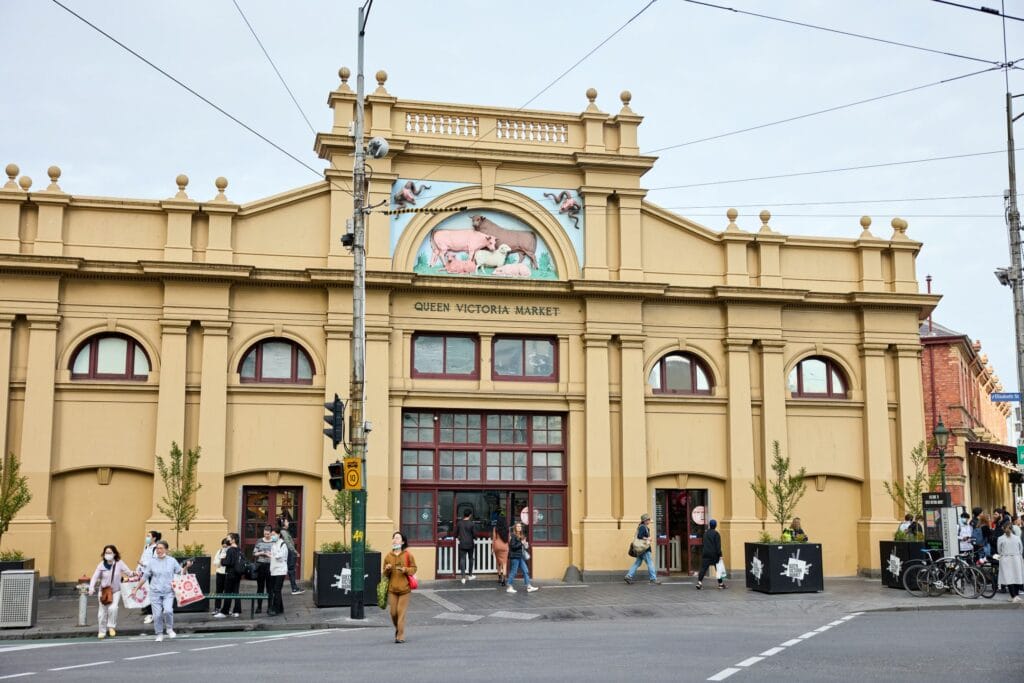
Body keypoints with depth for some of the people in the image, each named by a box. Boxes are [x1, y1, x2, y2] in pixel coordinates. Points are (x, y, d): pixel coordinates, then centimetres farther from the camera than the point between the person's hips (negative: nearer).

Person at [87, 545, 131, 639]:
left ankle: (111, 627, -1)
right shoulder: (101, 565, -7)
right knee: (102, 612, 5)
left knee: (113, 608, -23)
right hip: (103, 591, 1)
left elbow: (128, 572, -11)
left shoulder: (119, 563, -9)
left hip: (116, 591, -1)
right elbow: (95, 577, -7)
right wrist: (91, 588, -21)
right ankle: (102, 631, 24)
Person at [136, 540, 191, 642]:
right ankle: (159, 634, 16)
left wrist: (186, 567, -11)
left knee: (168, 610, -20)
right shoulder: (152, 562, 3)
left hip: (168, 592, -1)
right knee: (157, 614, -2)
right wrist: (137, 588, 11)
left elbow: (181, 572, 8)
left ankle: (169, 629, 5)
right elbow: (145, 576, 10)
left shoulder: (172, 561, 1)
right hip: (155, 592, 1)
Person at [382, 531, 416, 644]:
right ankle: (397, 629, 28)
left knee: (401, 612, -5)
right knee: (393, 612, 3)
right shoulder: (388, 556, 6)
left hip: (404, 588, -3)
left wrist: (405, 570, -16)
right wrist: (387, 569, -10)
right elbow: (385, 574, 12)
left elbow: (414, 568, 2)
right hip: (392, 588, 3)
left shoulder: (408, 555, -2)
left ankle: (401, 636, 0)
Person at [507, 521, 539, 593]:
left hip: (520, 556, 9)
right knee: (514, 571, -3)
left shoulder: (521, 536, 14)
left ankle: (529, 587, 9)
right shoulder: (513, 536, -12)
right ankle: (509, 587, 6)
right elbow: (513, 546, -19)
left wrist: (525, 545, 2)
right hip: (515, 556, -9)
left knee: (526, 571, 6)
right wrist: (521, 543, -17)